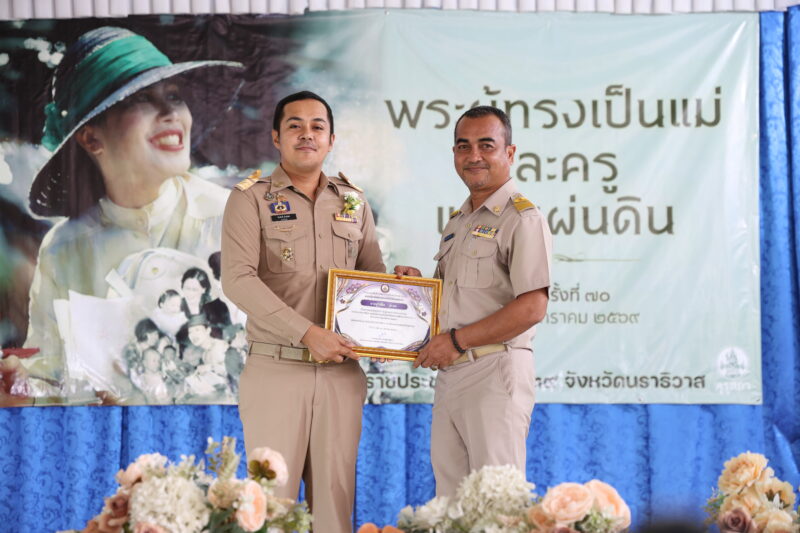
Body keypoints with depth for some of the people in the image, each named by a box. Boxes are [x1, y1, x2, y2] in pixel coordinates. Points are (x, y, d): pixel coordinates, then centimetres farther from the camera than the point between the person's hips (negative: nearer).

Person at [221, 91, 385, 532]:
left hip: (341, 372, 4)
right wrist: (307, 333, -18)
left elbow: (373, 277, 19)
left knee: (335, 494, 5)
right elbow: (238, 280, -12)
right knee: (273, 496, -2)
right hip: (276, 369, -3)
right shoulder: (251, 198, 0)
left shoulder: (354, 201, 13)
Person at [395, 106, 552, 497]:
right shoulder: (457, 223, 20)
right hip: (450, 375, 9)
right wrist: (418, 284, 9)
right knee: (450, 498, 11)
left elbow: (532, 308, -18)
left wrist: (457, 340, -15)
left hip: (496, 372, -9)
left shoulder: (522, 218, -8)